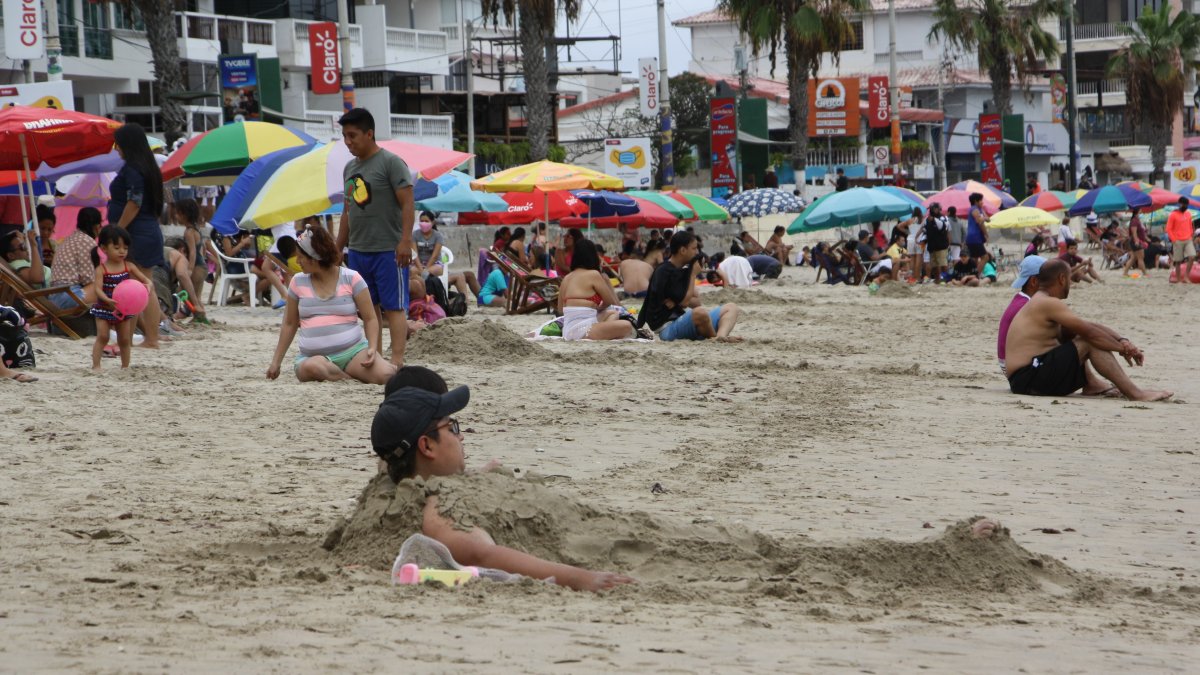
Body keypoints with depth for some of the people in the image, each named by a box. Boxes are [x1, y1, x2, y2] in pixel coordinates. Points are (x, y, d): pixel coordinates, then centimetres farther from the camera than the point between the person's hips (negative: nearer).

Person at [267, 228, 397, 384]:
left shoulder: (351, 279, 1)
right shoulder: (298, 282, 9)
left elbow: (370, 319, 2)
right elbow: (289, 324, 17)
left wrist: (373, 348, -15)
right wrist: (276, 361, 14)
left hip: (353, 350, -2)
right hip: (313, 356, 2)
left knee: (385, 375, -30)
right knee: (311, 367, -38)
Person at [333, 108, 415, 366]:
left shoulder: (391, 163, -7)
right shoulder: (349, 168, 15)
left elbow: (407, 203, -13)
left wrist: (405, 241, -21)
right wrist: (338, 248, 19)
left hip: (387, 250, -7)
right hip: (357, 250, 7)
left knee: (392, 307, -7)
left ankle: (397, 361, -11)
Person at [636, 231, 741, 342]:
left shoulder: (683, 270, 17)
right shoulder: (664, 272, -11)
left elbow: (696, 303, 14)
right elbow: (685, 301, -17)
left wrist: (677, 302, -9)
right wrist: (693, 275, -5)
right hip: (667, 328, -10)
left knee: (731, 308, 2)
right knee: (700, 312, -39)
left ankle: (721, 335, -30)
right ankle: (714, 337, -11)